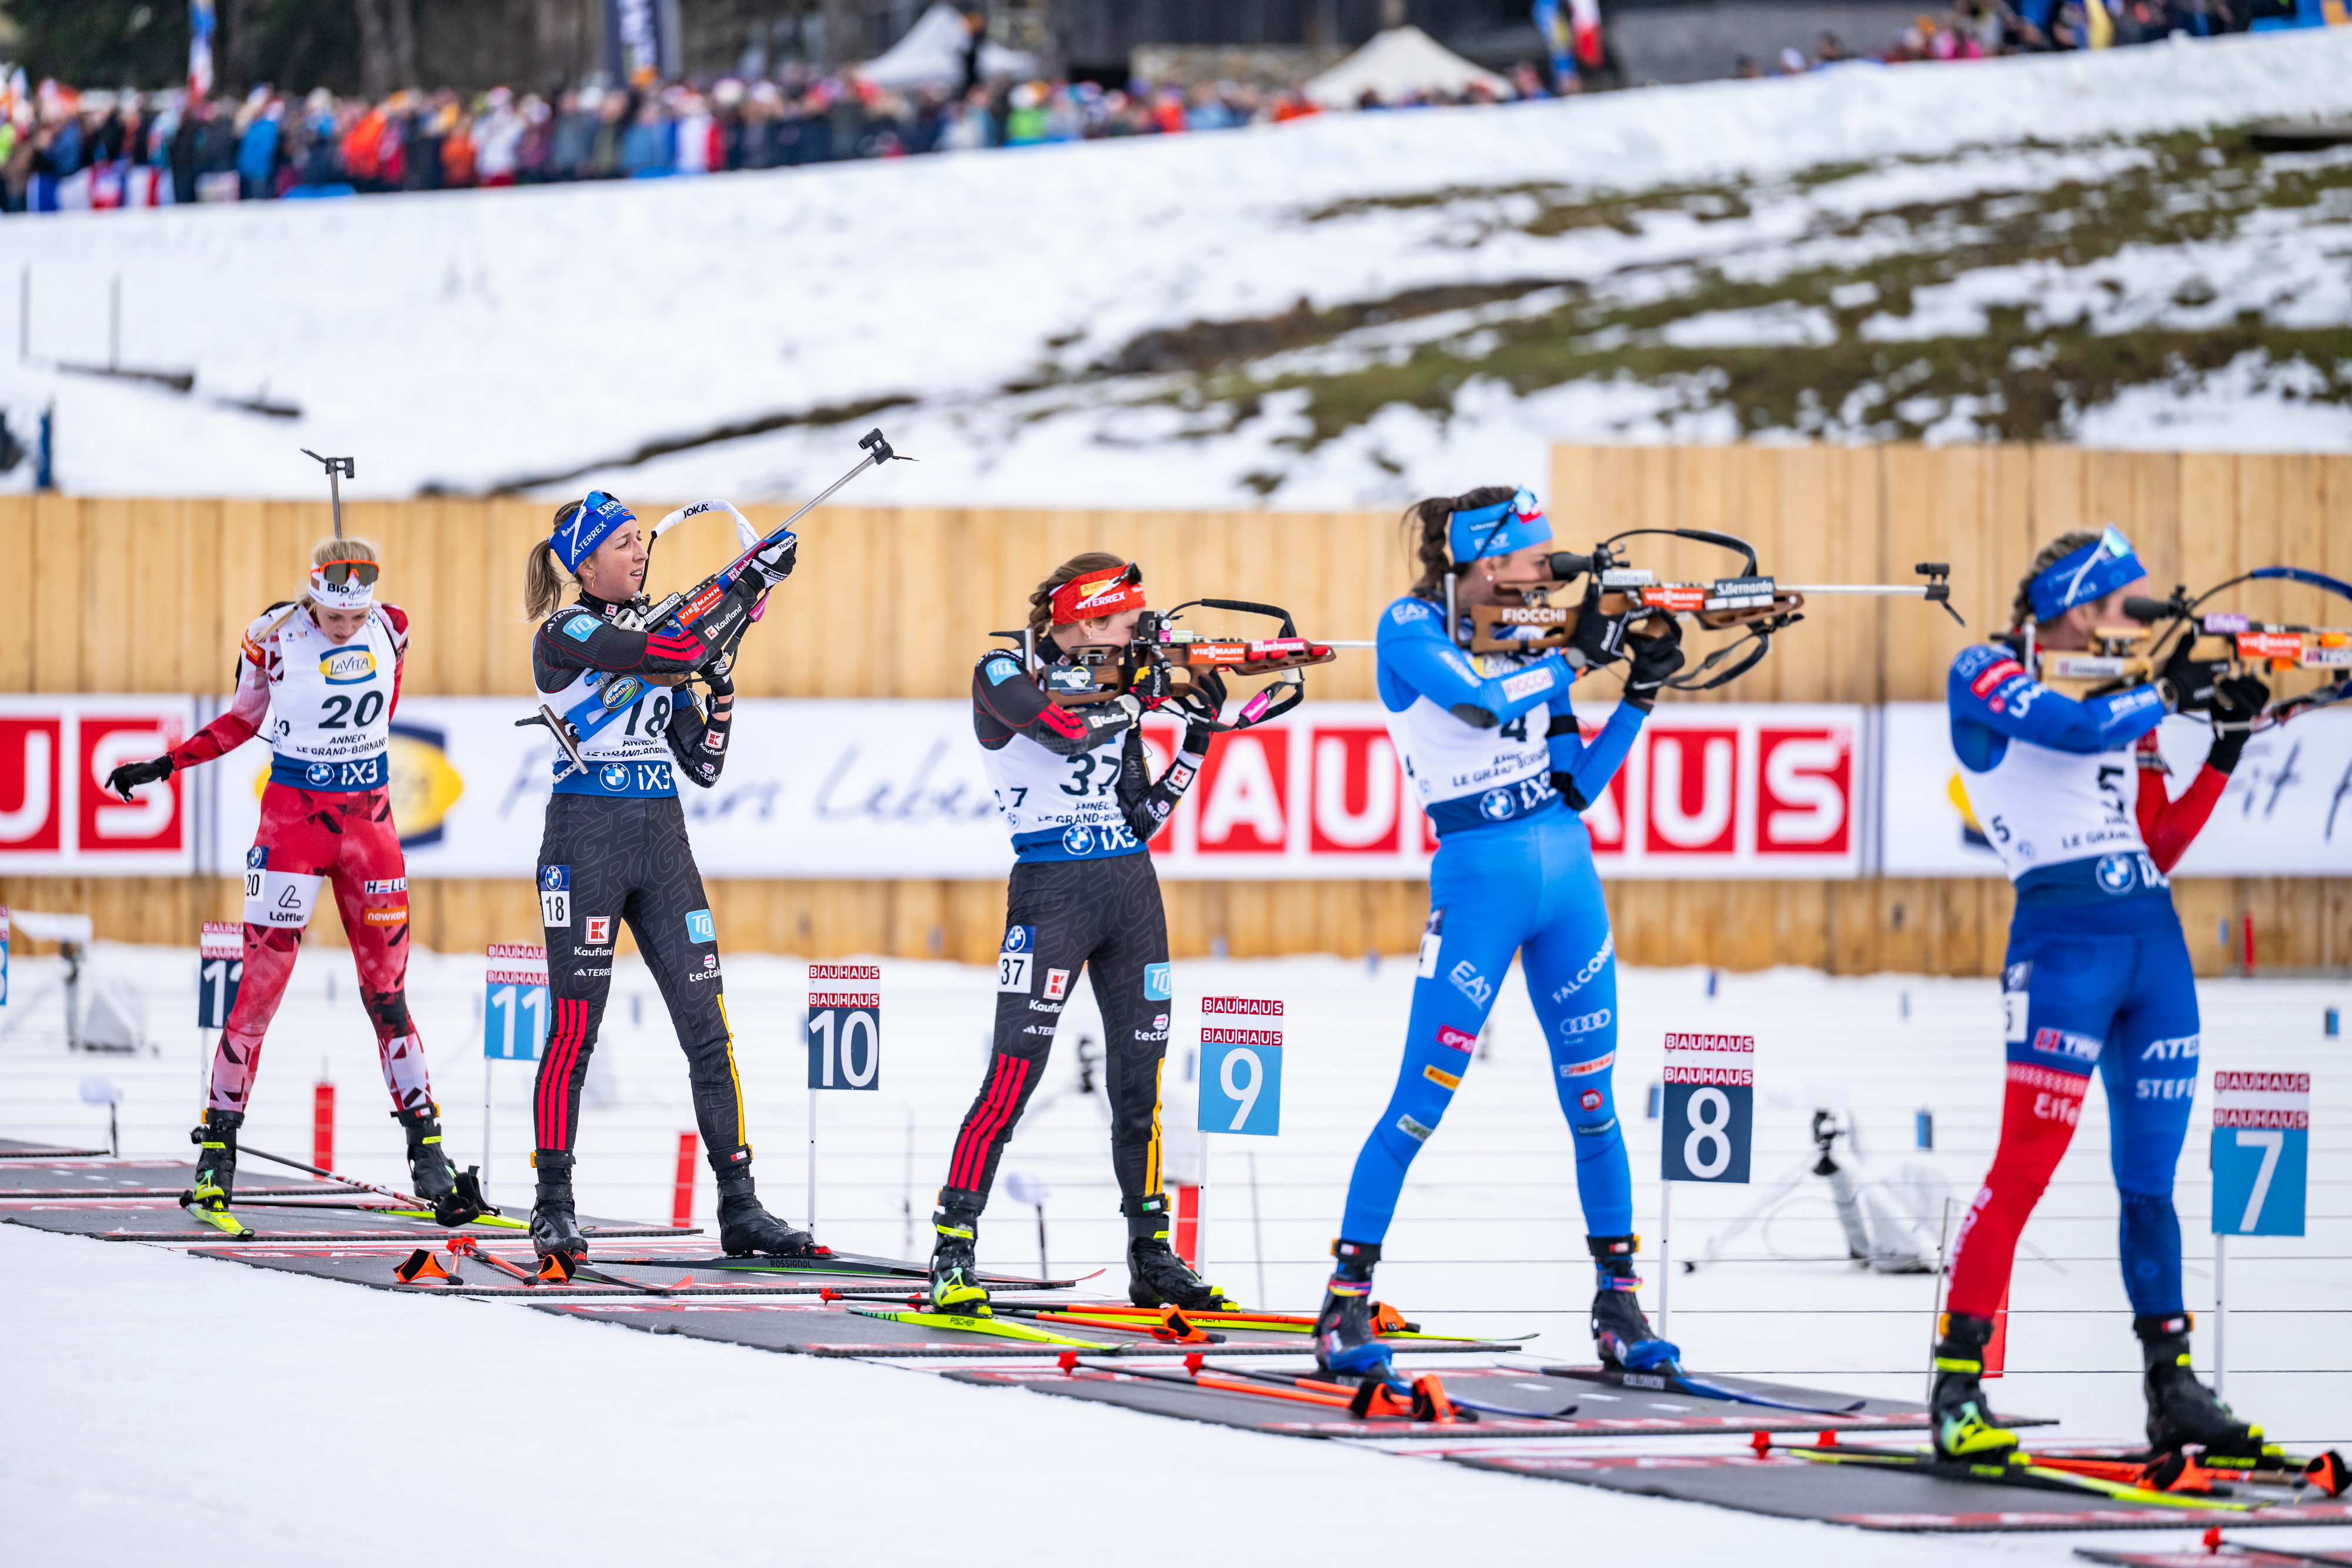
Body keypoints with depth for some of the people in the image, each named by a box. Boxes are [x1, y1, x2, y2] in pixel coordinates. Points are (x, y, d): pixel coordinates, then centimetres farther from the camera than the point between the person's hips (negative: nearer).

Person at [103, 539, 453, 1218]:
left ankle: (424, 1138, 8)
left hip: (369, 820, 3)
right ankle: (220, 1132, 0)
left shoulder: (389, 629, -3)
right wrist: (162, 766, 0)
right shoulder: (275, 638, -10)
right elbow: (244, 719, 4)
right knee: (263, 976, -7)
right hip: (292, 818, -3)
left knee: (385, 984, 5)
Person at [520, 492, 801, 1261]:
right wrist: (749, 583, -17)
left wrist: (720, 684, 2)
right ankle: (555, 1209, 5)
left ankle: (739, 1205, 4)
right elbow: (674, 651, -22)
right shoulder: (565, 634, -6)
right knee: (575, 1027, -4)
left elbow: (702, 764, 15)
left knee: (707, 1025, 1)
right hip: (586, 839, -6)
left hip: (662, 841, 6)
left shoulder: (650, 633, 15)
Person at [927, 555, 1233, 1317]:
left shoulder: (1113, 691, 14)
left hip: (1131, 891, 6)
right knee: (1014, 1072, -14)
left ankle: (1152, 1258, 16)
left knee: (1139, 1079, 8)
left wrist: (1195, 745, 6)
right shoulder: (1004, 677, -3)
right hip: (1052, 890, -6)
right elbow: (1062, 728, -24)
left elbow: (1139, 818, 14)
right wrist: (1144, 690, -12)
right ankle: (953, 1254, -12)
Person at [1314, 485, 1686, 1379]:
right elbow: (1479, 702, -23)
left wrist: (1640, 695, 2)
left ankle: (1619, 1303, 13)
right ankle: (1346, 1301, 1)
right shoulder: (1411, 628, -4)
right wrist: (1579, 652, -13)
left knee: (1592, 1100, 6)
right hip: (1479, 880, -6)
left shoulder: (1526, 634, 11)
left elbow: (1578, 784, 11)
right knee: (1422, 1101, -7)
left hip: (1566, 872, 6)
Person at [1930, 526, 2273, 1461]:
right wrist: (2169, 692, -4)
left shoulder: (2121, 707, 19)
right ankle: (1958, 1387, -9)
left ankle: (2173, 1390, 13)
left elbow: (2157, 848, 18)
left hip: (2155, 945, 7)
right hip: (2064, 937, -7)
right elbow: (2072, 729, -19)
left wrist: (2225, 751, 12)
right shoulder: (1988, 677, 1)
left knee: (2149, 1176, 9)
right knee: (2027, 1164, -12)